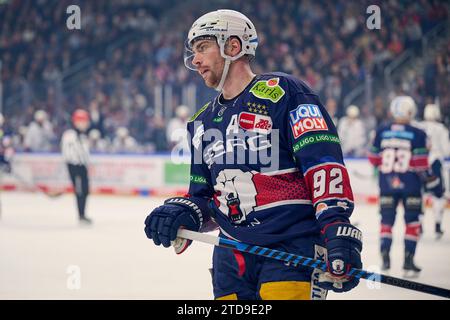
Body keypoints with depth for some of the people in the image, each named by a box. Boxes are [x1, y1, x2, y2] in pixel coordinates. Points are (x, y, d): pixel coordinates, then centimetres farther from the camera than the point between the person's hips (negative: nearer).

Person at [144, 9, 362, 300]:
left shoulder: (282, 92, -2)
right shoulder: (203, 122, 20)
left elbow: (324, 162, -12)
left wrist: (337, 229, -23)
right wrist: (184, 214, 0)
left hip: (292, 249, -7)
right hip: (232, 256, 7)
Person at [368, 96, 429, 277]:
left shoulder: (381, 132, 0)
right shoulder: (417, 135, -9)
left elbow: (374, 159, 6)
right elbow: (421, 164, -10)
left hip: (386, 184, 3)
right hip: (410, 185, -3)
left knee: (387, 221, 13)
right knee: (412, 222, 8)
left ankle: (384, 255, 0)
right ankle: (408, 260, 3)